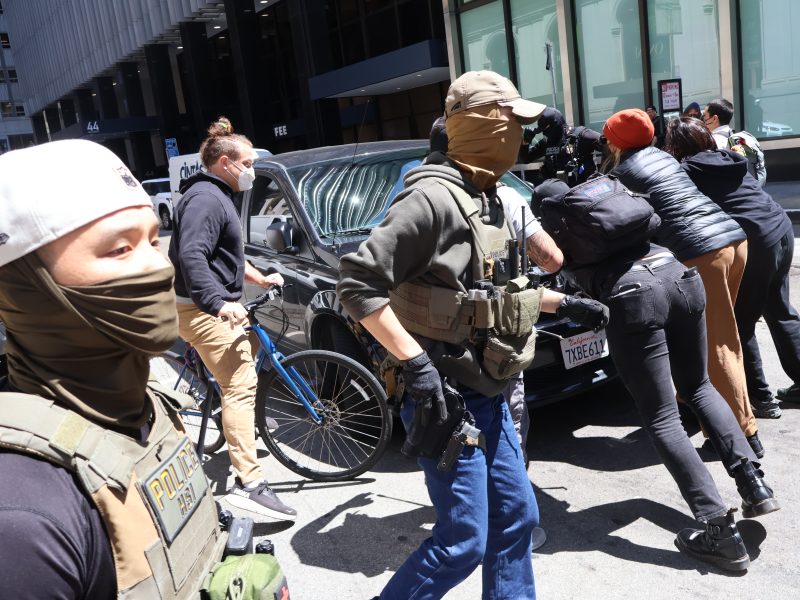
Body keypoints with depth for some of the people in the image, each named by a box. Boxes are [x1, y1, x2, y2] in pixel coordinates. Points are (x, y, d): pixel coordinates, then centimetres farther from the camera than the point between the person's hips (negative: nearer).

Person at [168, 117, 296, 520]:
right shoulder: (205, 198, -15)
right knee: (241, 386, -17)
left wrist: (258, 277, 29)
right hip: (205, 310, -11)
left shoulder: (217, 195, 20)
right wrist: (219, 303, -38)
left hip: (216, 306, 11)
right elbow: (191, 257, -28)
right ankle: (248, 484, -20)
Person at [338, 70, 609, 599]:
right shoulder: (433, 197, -19)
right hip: (445, 397, -9)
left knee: (517, 518, 17)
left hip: (486, 394, 9)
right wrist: (416, 363, -27)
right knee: (463, 541, 0)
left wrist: (565, 303, 24)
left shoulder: (486, 199, 11)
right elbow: (358, 282, -24)